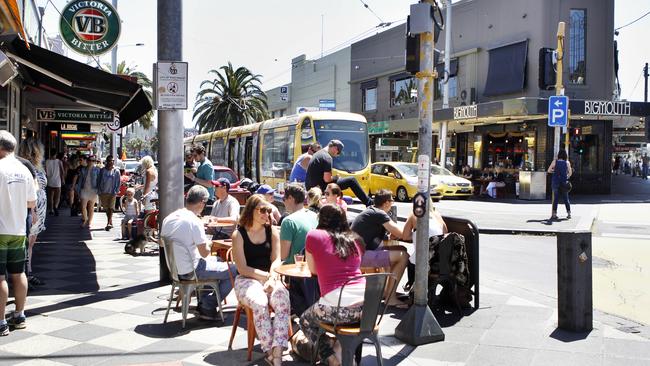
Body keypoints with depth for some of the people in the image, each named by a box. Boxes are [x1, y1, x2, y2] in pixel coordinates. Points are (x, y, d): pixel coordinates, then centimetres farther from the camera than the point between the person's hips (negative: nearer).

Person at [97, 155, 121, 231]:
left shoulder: (116, 171, -1)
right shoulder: (102, 170, 3)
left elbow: (118, 182, 1)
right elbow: (98, 181, 8)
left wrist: (115, 191, -8)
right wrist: (99, 191, 1)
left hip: (112, 193, -3)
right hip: (103, 193, 3)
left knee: (110, 208, -11)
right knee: (106, 208, 10)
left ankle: (108, 223, -18)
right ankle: (110, 223, 22)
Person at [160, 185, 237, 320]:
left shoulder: (168, 218, 2)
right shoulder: (194, 222, -22)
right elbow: (204, 252, -20)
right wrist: (208, 243, 3)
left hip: (175, 268, 9)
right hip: (190, 271, -9)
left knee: (218, 260, 29)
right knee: (234, 270, -2)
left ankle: (204, 303, 26)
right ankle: (208, 308, 7)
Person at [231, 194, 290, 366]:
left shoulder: (272, 231, 9)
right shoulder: (239, 235, -2)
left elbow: (276, 260, 5)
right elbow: (243, 269, -6)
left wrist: (272, 277, -15)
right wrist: (266, 276, -11)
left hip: (270, 277, 3)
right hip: (247, 280, -3)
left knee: (283, 302, -30)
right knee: (260, 303, -35)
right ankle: (269, 351, -26)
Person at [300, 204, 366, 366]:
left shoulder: (314, 236, 5)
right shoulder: (355, 239, 16)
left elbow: (313, 270, 17)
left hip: (338, 305, -5)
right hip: (367, 304, 5)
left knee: (305, 321, 26)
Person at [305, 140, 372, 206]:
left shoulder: (318, 154, 14)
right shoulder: (327, 158, -16)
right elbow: (327, 179, -22)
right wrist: (335, 178, -3)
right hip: (320, 188, -10)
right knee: (351, 180, -2)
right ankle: (368, 202, 7)